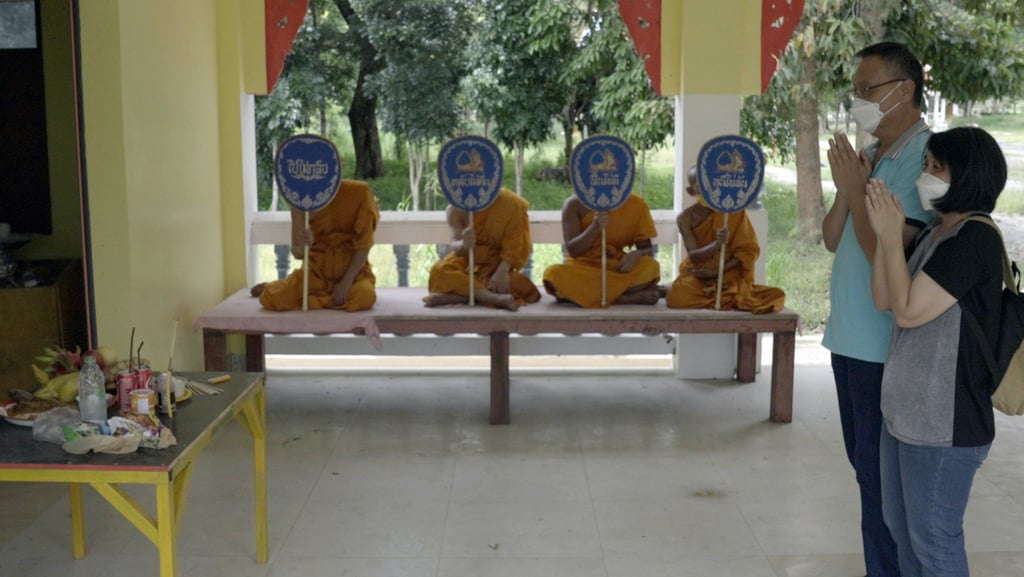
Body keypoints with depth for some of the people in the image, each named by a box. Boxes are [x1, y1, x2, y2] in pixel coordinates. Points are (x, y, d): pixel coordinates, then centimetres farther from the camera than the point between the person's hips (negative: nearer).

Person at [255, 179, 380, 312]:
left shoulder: (359, 192, -12)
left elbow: (364, 245, -9)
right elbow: (297, 253, -10)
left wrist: (346, 282, -17)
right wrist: (301, 246, -34)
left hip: (352, 270, 0)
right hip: (317, 268, 0)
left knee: (365, 297, -34)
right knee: (270, 298, -23)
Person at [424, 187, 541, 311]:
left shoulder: (511, 204, -13)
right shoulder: (456, 209, -9)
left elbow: (513, 245, -14)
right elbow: (455, 244, -17)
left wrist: (502, 271, -31)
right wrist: (463, 245, -43)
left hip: (499, 262, -2)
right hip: (468, 260, 2)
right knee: (440, 269, -28)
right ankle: (493, 298, -43)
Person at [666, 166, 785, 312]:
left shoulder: (734, 211, -4)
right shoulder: (686, 218, -6)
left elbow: (748, 251, -6)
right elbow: (693, 256, -15)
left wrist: (717, 271, -17)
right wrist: (717, 244, -36)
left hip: (730, 277, 2)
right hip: (697, 278, -2)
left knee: (777, 295, -18)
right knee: (677, 297, -35)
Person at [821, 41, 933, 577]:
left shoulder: (925, 160, -16)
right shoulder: (870, 155, 11)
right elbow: (832, 239, 10)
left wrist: (855, 188, -15)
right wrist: (844, 188, -6)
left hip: (886, 346, -9)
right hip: (850, 337, 9)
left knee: (880, 471, 1)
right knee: (864, 462, 18)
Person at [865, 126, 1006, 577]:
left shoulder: (976, 239, -18)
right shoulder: (933, 234, 9)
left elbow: (909, 310, -21)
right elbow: (883, 300, 8)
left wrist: (891, 237, -13)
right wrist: (883, 232, -1)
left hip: (945, 424, -9)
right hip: (904, 412, 9)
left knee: (933, 539, 3)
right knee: (901, 525, 22)